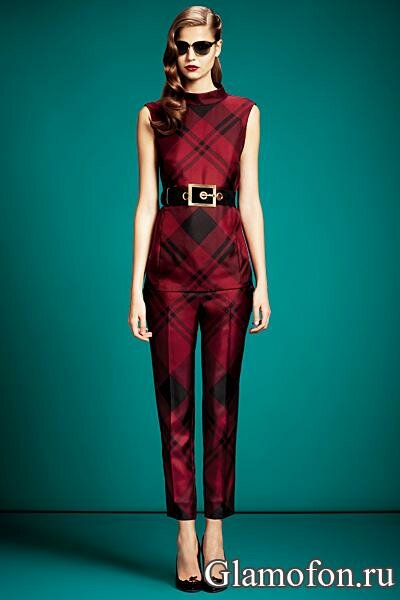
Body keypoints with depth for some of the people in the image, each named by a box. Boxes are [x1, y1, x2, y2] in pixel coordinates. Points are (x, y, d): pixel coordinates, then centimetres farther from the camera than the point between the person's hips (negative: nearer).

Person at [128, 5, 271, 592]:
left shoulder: (245, 113, 8)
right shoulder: (153, 116, 8)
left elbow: (250, 199, 5)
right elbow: (145, 201, 2)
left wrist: (262, 280, -2)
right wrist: (136, 289, -4)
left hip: (227, 267, 0)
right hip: (170, 269, 0)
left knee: (221, 401, 4)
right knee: (175, 402, 2)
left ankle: (215, 529, 14)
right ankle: (186, 535, 11)